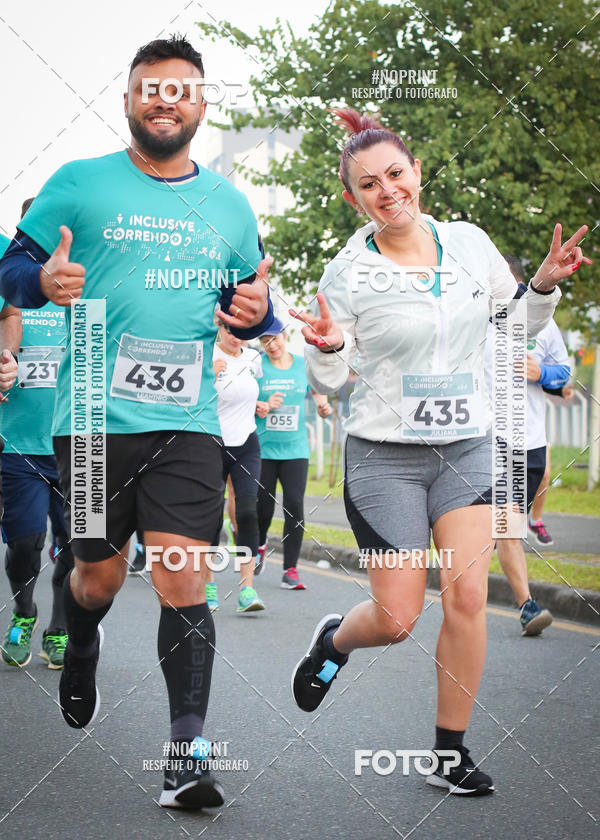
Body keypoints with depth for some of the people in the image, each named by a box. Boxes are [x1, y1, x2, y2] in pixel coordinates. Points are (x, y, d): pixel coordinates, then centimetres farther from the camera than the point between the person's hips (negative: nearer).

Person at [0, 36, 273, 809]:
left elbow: (246, 299, 21)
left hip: (188, 424, 1)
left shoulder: (229, 205, 11)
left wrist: (257, 311, -3)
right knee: (99, 578, 12)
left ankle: (187, 756, -5)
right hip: (93, 419, -1)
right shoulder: (81, 183, 2)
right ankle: (81, 648, 47)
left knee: (183, 584, -8)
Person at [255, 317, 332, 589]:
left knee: (294, 505, -10)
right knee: (263, 507, 2)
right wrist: (263, 406, -21)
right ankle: (260, 546, 35)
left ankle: (290, 570, -4)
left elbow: (319, 397, 11)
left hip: (295, 449, 1)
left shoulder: (303, 365, 6)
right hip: (262, 448, -1)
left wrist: (324, 408, -11)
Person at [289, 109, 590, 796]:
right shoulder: (347, 275, -8)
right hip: (385, 454, -3)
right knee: (397, 618, -3)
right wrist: (327, 349, -25)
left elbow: (514, 327, 15)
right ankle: (334, 640, 33)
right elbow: (326, 383, -4)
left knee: (467, 597, -7)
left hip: (468, 446, 3)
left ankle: (451, 754, 7)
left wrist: (544, 286, -4)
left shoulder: (470, 242, 3)